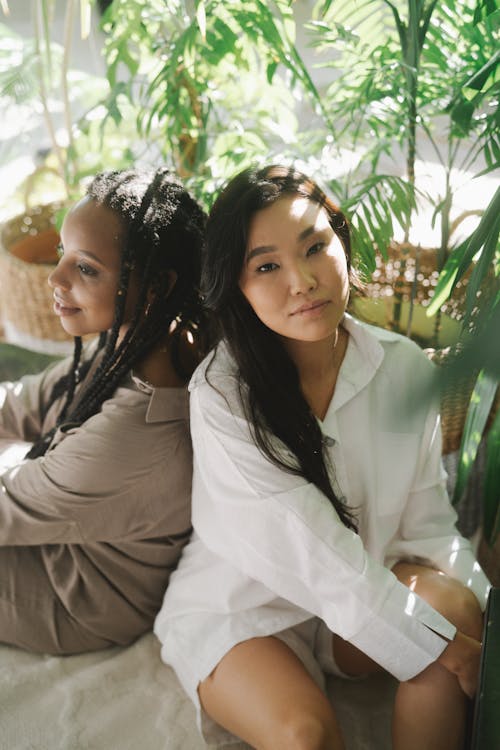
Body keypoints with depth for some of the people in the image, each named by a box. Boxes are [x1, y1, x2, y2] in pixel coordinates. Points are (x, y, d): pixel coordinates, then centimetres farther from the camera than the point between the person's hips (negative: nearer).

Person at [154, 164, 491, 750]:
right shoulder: (220, 393, -21)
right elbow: (306, 551, -23)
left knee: (453, 604, -25)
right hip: (237, 608, -3)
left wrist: (471, 606, -20)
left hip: (364, 597, 4)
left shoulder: (403, 367, -8)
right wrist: (431, 640, -23)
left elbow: (427, 520, -3)